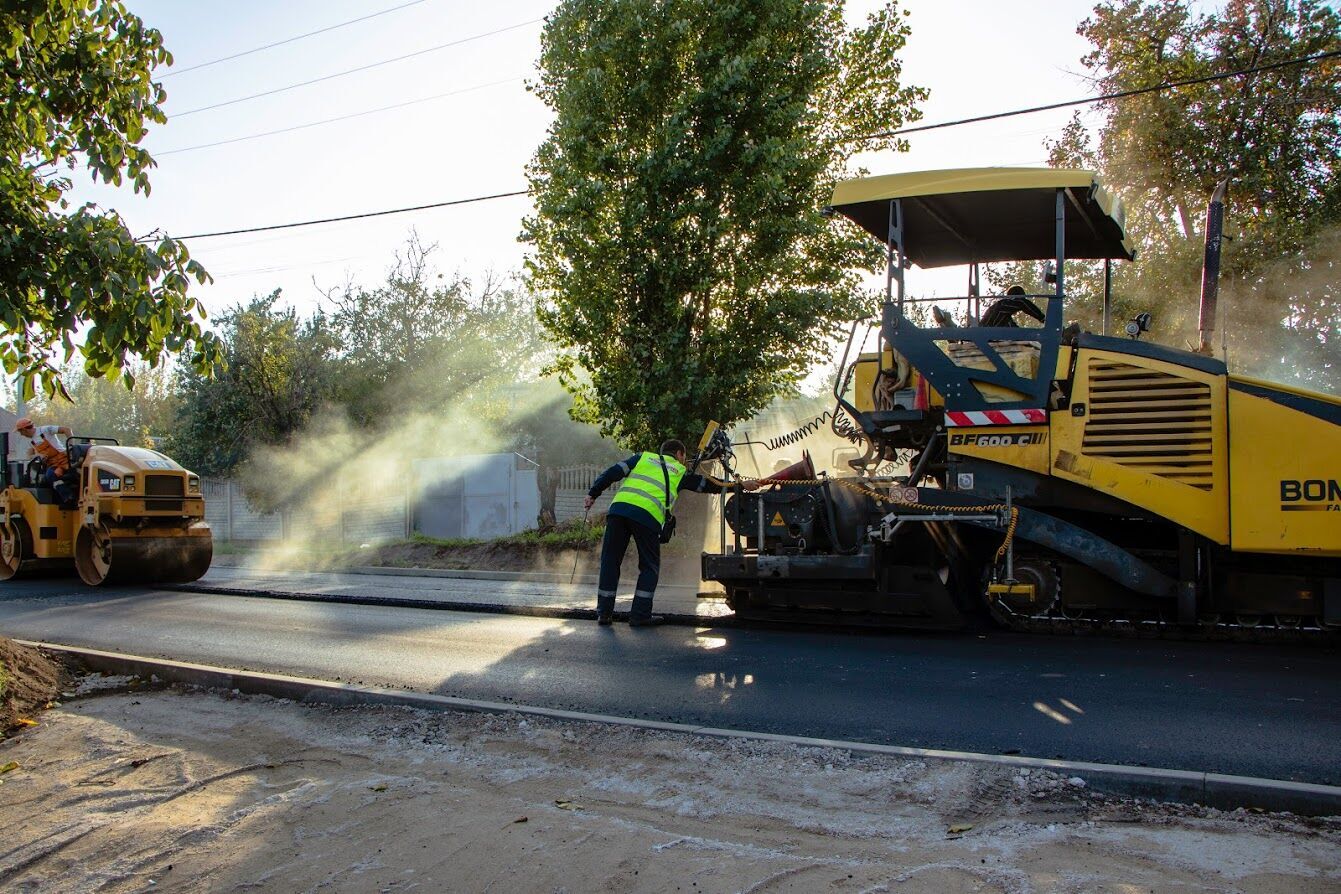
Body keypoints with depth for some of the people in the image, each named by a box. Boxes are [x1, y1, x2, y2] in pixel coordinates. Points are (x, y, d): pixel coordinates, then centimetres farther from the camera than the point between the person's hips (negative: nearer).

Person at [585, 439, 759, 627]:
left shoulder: (643, 457, 28)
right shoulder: (680, 472, 23)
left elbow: (614, 472, 16)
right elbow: (709, 485, 29)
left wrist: (593, 493, 18)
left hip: (619, 507, 3)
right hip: (648, 516, -3)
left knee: (610, 562, 11)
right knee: (650, 567, 12)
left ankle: (604, 613, 11)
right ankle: (640, 615, 7)